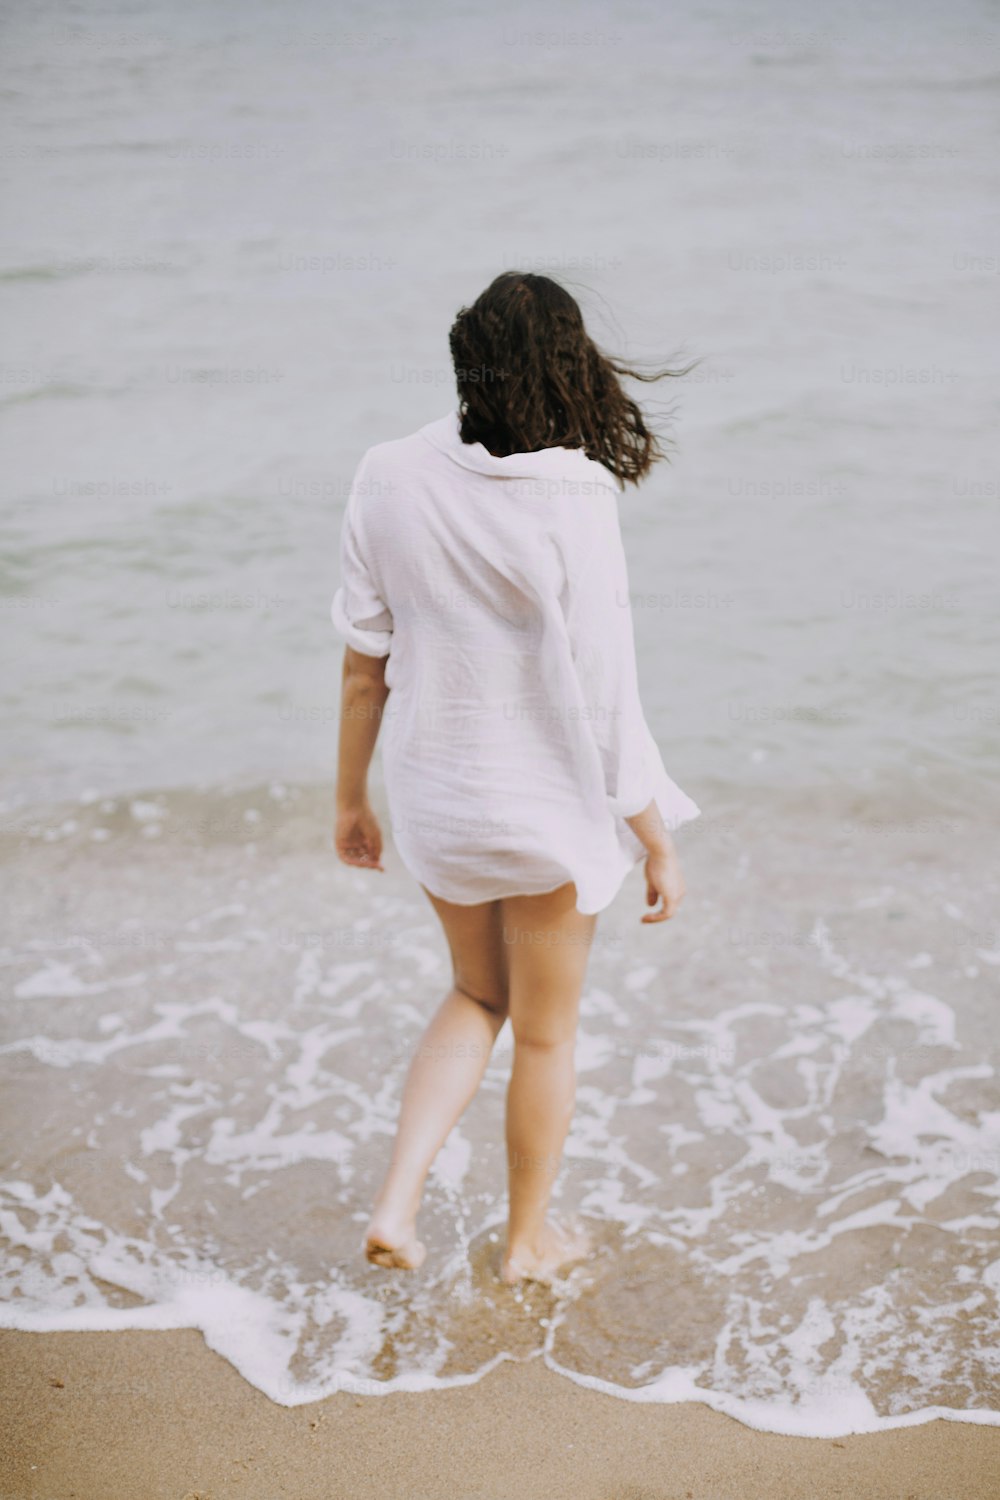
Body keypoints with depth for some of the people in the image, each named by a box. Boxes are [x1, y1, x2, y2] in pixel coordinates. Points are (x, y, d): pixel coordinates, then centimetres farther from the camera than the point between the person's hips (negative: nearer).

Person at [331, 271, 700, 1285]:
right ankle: (528, 1240, 38)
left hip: (435, 798, 4)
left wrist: (351, 800, 10)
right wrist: (659, 847, -6)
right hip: (549, 804, -4)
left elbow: (362, 665, -3)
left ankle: (397, 1204, 19)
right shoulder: (569, 512, -23)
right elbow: (604, 706, -18)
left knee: (477, 996, 28)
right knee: (545, 1033, 19)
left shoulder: (389, 480, -11)